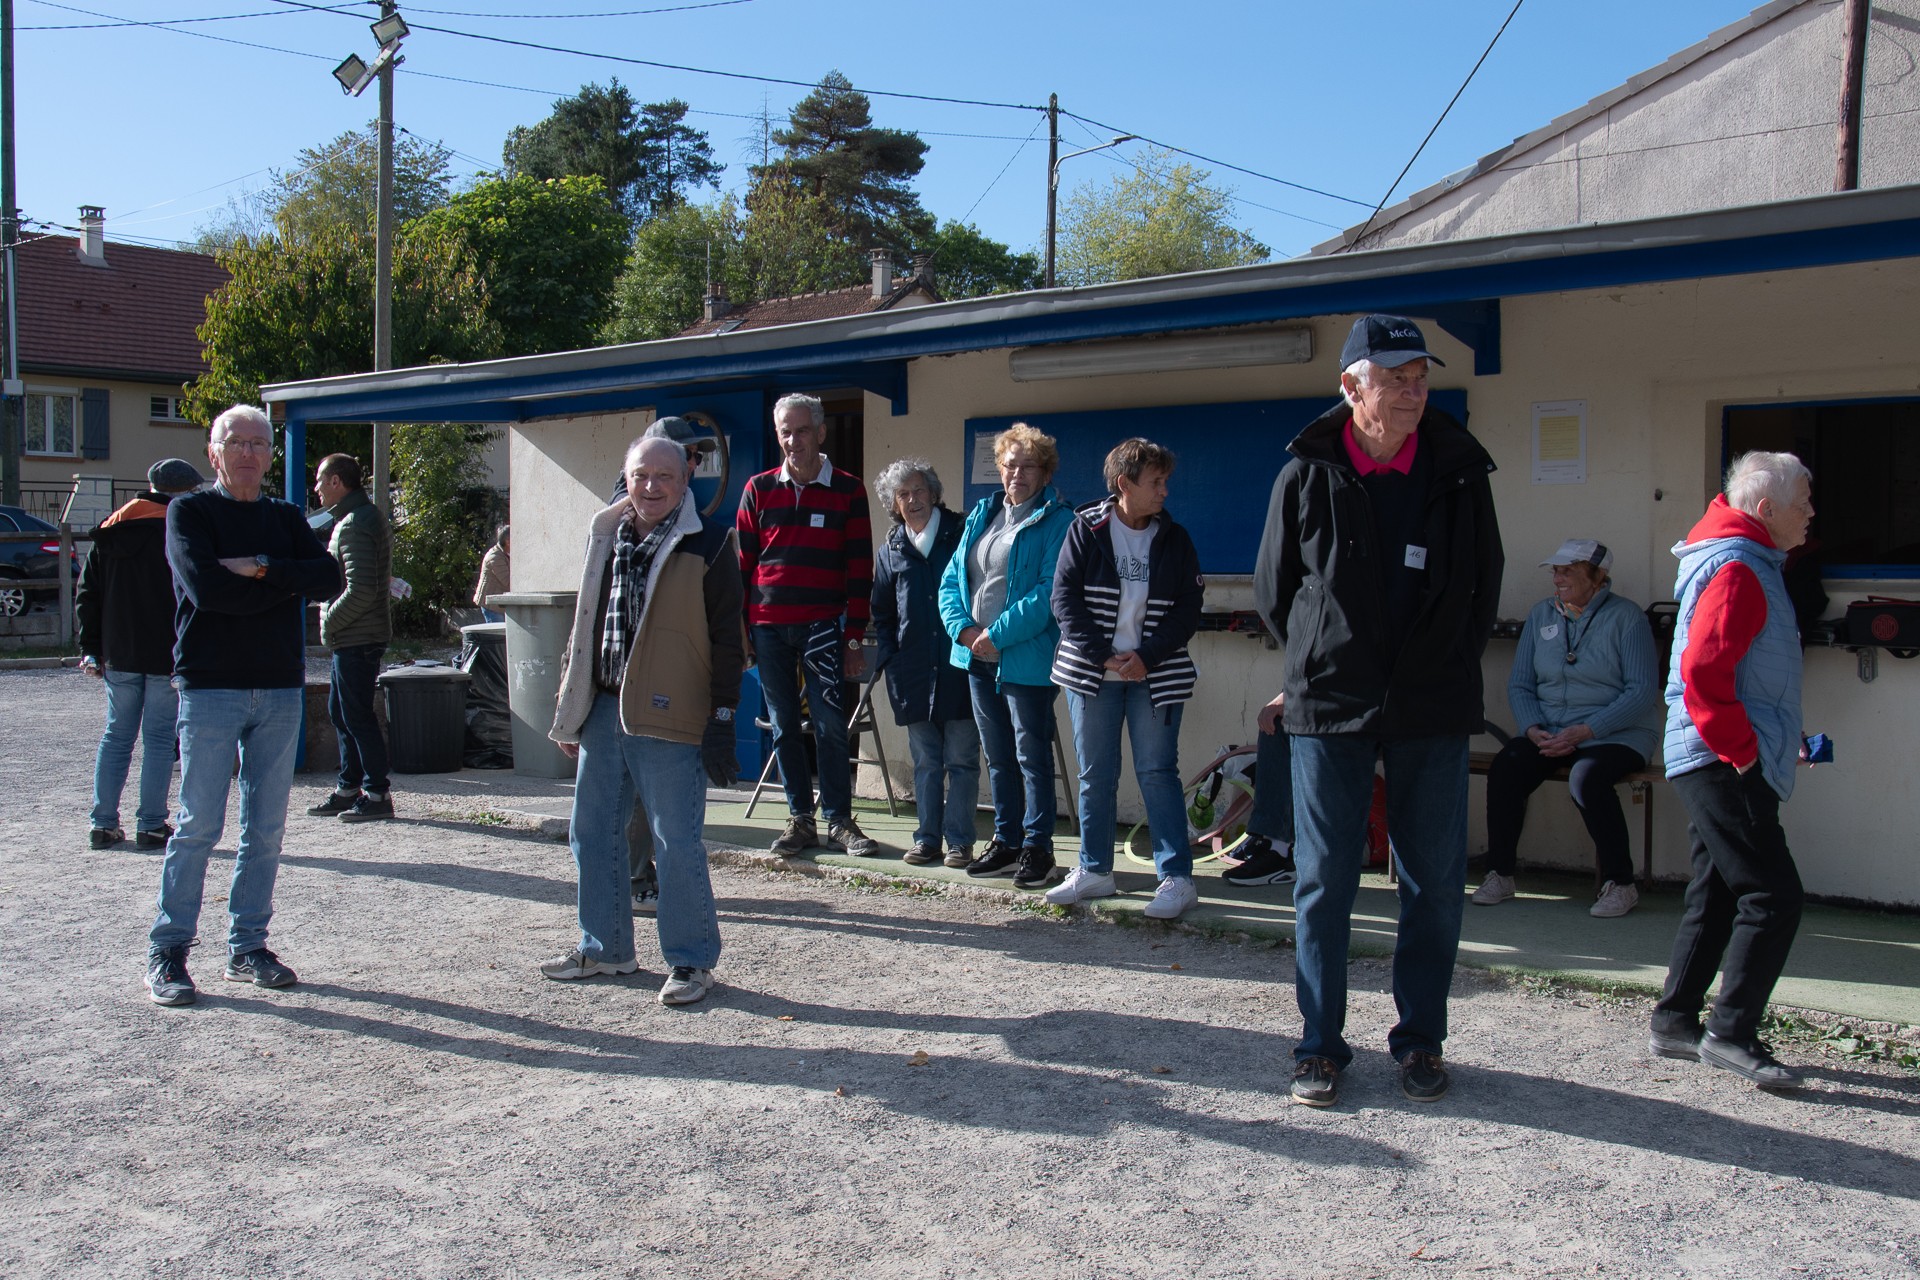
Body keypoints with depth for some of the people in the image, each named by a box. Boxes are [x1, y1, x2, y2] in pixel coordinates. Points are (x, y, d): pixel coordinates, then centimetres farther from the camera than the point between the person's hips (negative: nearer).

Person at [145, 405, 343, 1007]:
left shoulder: (286, 518, 15)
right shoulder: (190, 511, 2)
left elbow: (329, 577, -1)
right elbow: (204, 586, -15)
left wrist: (262, 569, -13)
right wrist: (286, 585, -7)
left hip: (280, 688, 4)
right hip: (210, 686, -4)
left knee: (266, 828, 6)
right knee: (199, 825, -4)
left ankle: (247, 946, 15)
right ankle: (167, 950, 5)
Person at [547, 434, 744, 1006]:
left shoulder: (708, 542, -4)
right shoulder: (606, 537, 13)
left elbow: (726, 637, -6)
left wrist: (722, 719, -11)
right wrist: (568, 705, 17)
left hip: (668, 719, -6)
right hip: (603, 709, 7)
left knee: (677, 841, -3)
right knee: (592, 833, 14)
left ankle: (691, 960, 10)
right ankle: (604, 947, 29)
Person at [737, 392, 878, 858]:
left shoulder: (847, 490, 4)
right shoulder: (758, 490, 10)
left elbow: (859, 569, 3)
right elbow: (742, 563, 11)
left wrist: (853, 636, -2)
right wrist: (739, 629, 4)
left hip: (823, 627, -2)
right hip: (768, 628, 3)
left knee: (830, 726, -4)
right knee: (784, 727, 7)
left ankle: (839, 821, 5)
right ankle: (800, 819, 15)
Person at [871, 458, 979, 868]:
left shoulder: (961, 535, 4)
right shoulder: (890, 551, 14)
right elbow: (881, 615, 19)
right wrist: (889, 658, 6)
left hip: (960, 665, -3)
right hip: (913, 673, 3)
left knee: (961, 759, 1)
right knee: (925, 761, 8)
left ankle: (959, 840, 6)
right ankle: (927, 837, 14)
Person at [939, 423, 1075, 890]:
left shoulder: (1057, 521, -7)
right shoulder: (982, 515, 14)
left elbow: (1050, 592, -17)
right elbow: (950, 580, 12)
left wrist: (998, 634, -18)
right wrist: (963, 628, -5)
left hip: (1027, 660, -7)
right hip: (977, 658, 7)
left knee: (1032, 756, 0)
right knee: (998, 757, 15)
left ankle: (1037, 847, 9)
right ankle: (1005, 841, 24)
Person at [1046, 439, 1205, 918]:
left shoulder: (1174, 539, 4)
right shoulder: (1086, 530, 0)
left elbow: (1188, 608, 0)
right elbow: (1064, 597, -5)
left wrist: (1146, 657, -13)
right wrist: (1104, 656, -13)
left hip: (1154, 675, 0)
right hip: (1092, 672, 1)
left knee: (1158, 772, -3)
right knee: (1095, 774, 8)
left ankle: (1177, 878, 1)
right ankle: (1094, 870, 20)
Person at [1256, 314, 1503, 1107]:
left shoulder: (1459, 470, 2)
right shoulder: (1307, 475, -2)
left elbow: (1483, 587, 14)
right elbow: (1274, 589, 10)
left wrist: (1442, 665, 12)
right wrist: (1323, 663, 10)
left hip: (1433, 712, 2)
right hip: (1329, 710, -1)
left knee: (1435, 883, 7)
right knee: (1323, 881, 3)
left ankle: (1420, 1041, 21)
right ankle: (1320, 1044, 14)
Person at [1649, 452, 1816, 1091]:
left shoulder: (1751, 563, 19)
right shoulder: (1737, 569, -14)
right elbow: (1703, 669, -24)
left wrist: (1784, 738, 19)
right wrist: (1740, 749, -19)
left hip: (1717, 762, 11)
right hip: (1722, 764, -11)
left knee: (1718, 893, 13)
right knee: (1774, 895, -11)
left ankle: (1675, 1021, 20)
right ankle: (1731, 1032, -6)